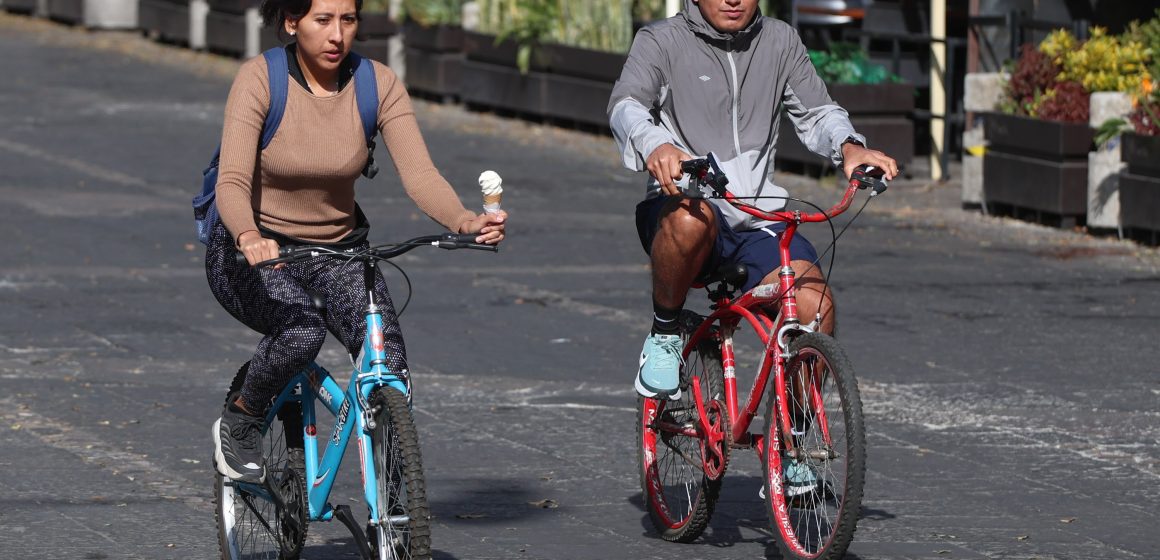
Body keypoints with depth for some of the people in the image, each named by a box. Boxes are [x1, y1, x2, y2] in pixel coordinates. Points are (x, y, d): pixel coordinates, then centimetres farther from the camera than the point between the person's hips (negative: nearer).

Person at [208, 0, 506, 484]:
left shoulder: (379, 85, -8)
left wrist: (465, 222, -39)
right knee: (302, 330, -34)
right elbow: (233, 181, -27)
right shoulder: (260, 79, -17)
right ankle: (238, 424, -5)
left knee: (389, 357, -22)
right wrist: (249, 237, -49)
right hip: (254, 253, -3)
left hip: (338, 252, 3)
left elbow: (419, 174, -19)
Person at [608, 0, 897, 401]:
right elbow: (626, 105, -15)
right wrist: (655, 146, -39)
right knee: (691, 218, -41)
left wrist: (849, 147, -16)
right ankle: (664, 335, -13)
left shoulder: (781, 42, 14)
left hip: (758, 222, 3)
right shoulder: (661, 41, 1)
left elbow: (816, 113, 9)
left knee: (815, 308, -25)